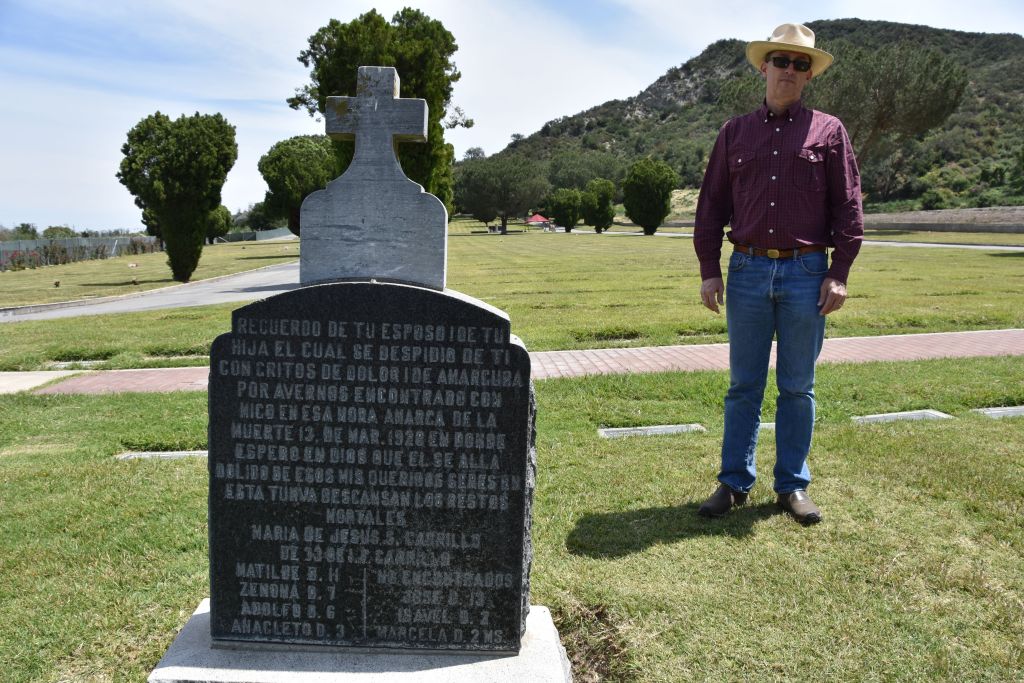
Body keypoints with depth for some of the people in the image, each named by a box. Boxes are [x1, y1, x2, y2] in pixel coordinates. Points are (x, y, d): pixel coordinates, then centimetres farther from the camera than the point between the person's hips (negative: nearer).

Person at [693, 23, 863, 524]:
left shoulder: (828, 131, 7)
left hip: (806, 272, -1)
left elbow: (847, 206, 3)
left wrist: (839, 274, -4)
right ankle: (734, 482, 15)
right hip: (748, 271, 1)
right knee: (743, 385, 6)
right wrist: (709, 270, 2)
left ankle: (793, 485, 17)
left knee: (798, 387, 6)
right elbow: (711, 205, 10)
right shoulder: (735, 133, 11)